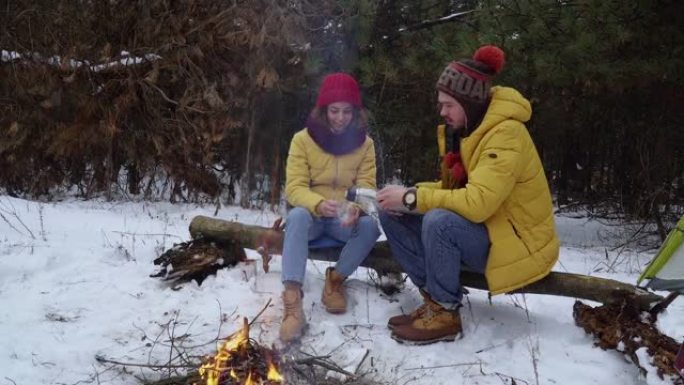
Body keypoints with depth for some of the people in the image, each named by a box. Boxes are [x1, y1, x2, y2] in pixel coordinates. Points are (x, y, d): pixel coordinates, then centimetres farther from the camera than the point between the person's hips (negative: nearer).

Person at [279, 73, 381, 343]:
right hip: (312, 215, -1)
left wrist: (356, 208, -32)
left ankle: (336, 279, -6)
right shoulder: (303, 139, -5)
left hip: (346, 218, 2)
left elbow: (366, 186, -6)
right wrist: (319, 204, -36)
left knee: (371, 225, -31)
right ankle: (292, 302, -45)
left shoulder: (364, 143, 0)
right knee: (297, 216, -37)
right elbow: (295, 187, -13)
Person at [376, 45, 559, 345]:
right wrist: (410, 194, -10)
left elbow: (478, 202, -32)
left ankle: (445, 313, -15)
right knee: (393, 215, -4)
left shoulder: (505, 134, -23)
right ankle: (435, 299, -4)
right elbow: (455, 187, 9)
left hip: (515, 242, -9)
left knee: (440, 221, -35)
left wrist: (413, 198, -25)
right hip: (481, 229, 9)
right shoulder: (465, 128, 5)